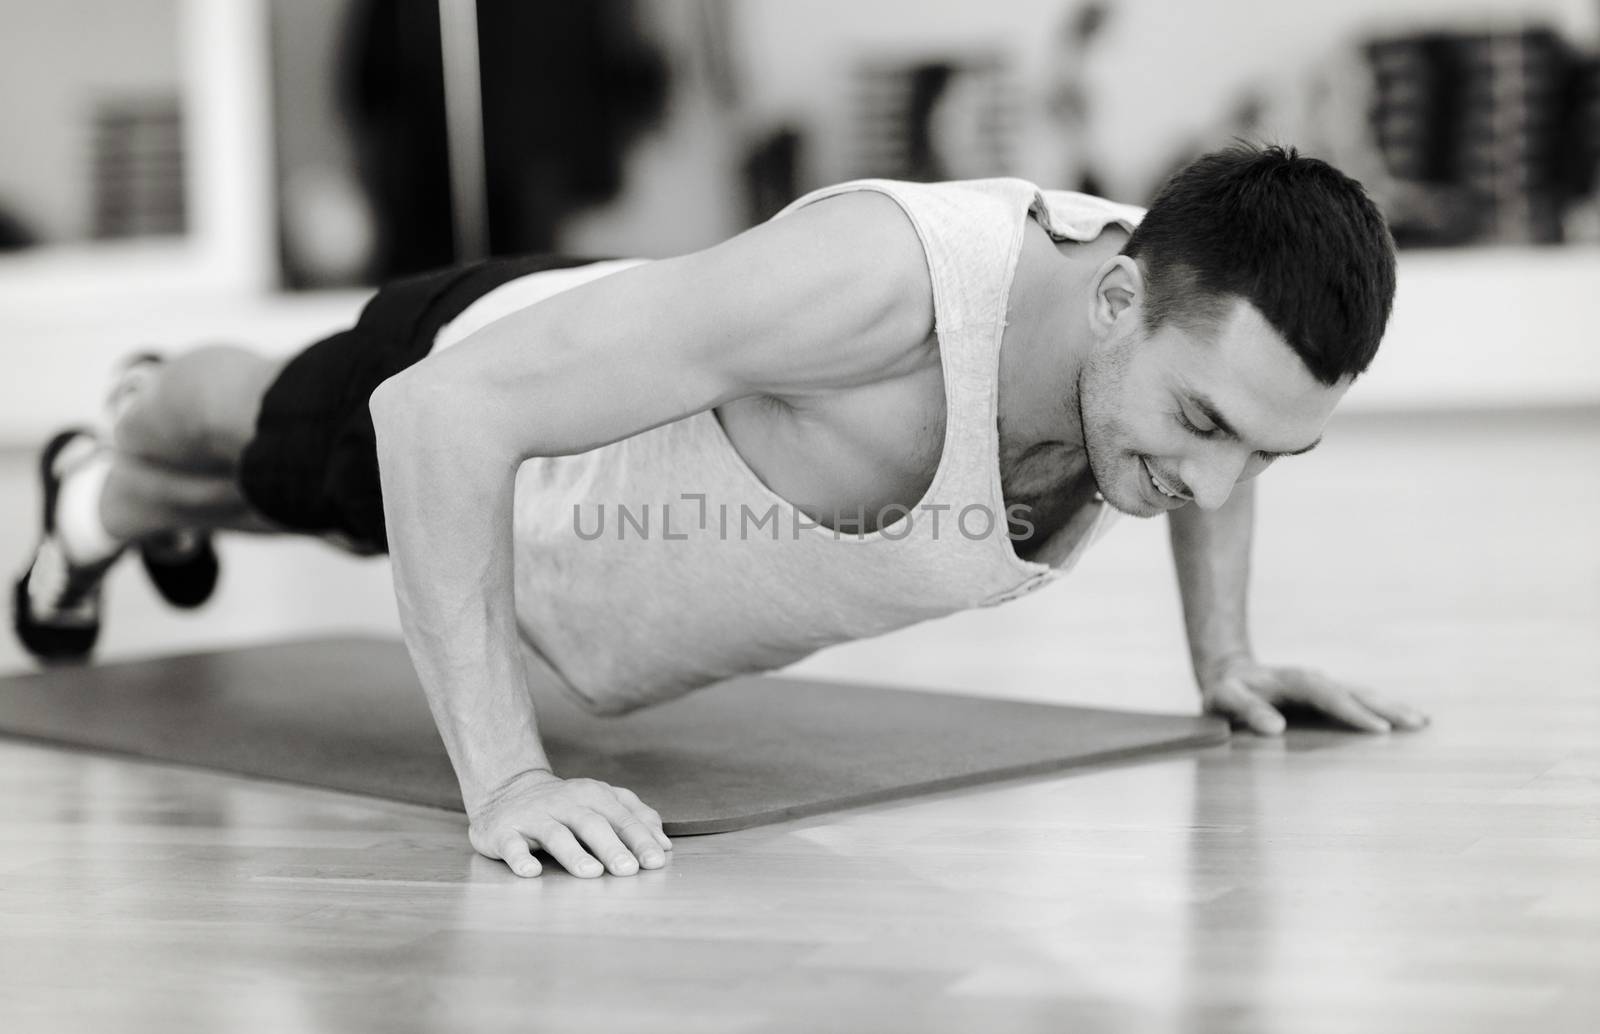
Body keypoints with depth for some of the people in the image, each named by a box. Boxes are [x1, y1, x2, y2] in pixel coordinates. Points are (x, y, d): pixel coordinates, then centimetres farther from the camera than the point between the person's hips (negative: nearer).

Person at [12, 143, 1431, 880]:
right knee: (267, 441, 33)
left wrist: (1224, 655, -1)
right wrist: (502, 777, -51)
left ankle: (144, 503, 74)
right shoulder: (880, 277, -52)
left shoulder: (1208, 327, -30)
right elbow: (439, 410, -48)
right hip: (465, 383, -6)